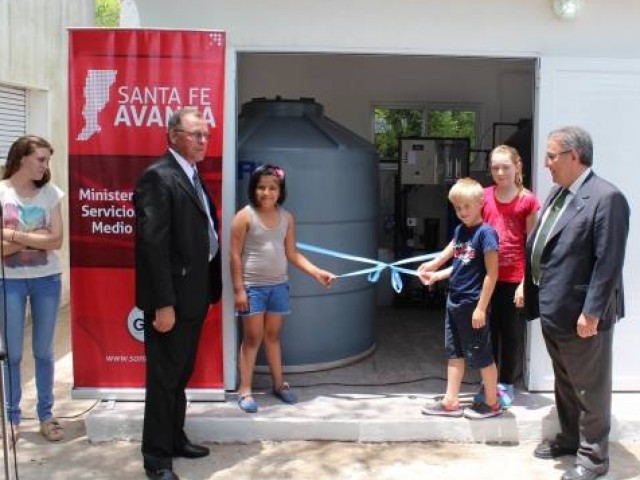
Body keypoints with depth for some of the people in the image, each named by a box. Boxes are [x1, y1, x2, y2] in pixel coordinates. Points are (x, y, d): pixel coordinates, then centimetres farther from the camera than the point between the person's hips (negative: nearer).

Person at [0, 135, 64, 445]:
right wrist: (38, 237, -12)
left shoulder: (51, 193, 0)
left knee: (44, 351, 10)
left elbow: (56, 241, -7)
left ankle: (45, 414, 21)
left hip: (46, 279, 2)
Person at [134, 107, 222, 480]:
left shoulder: (194, 177, 14)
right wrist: (163, 304, -23)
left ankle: (176, 440, 34)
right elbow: (153, 244, -21)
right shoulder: (158, 177, -15)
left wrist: (211, 287, 9)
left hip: (194, 295, 9)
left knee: (181, 375, 20)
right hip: (172, 298, -9)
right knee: (163, 378, 2)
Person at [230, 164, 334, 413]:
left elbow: (292, 254, 5)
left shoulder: (286, 218, 3)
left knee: (273, 335, 14)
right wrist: (238, 289, -13)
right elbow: (235, 255, -9)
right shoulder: (245, 216, -10)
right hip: (253, 286, -4)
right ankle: (245, 390, 10)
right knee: (253, 337, 1)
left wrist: (317, 272, -6)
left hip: (278, 285, 4)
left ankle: (279, 384, 26)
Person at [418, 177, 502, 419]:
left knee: (481, 355, 5)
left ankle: (491, 403, 20)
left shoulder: (486, 232, -15)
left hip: (472, 304, -8)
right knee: (455, 353, 14)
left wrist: (481, 307, -18)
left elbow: (491, 273, -16)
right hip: (454, 301, 8)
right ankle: (450, 402, 23)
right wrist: (436, 275, 8)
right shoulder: (459, 231, 9)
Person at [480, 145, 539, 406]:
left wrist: (525, 283, -8)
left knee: (513, 332, 8)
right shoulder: (484, 197, 3)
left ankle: (506, 384, 23)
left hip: (515, 279, -3)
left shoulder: (528, 201, -6)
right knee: (488, 330, 10)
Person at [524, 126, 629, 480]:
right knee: (564, 383, 22)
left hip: (581, 314, -8)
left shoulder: (606, 198, -18)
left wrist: (591, 313, -22)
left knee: (590, 389, 7)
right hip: (552, 310, 9)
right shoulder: (557, 193, 10)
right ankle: (570, 438, 39)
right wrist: (530, 289, 14)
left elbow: (609, 263, -21)